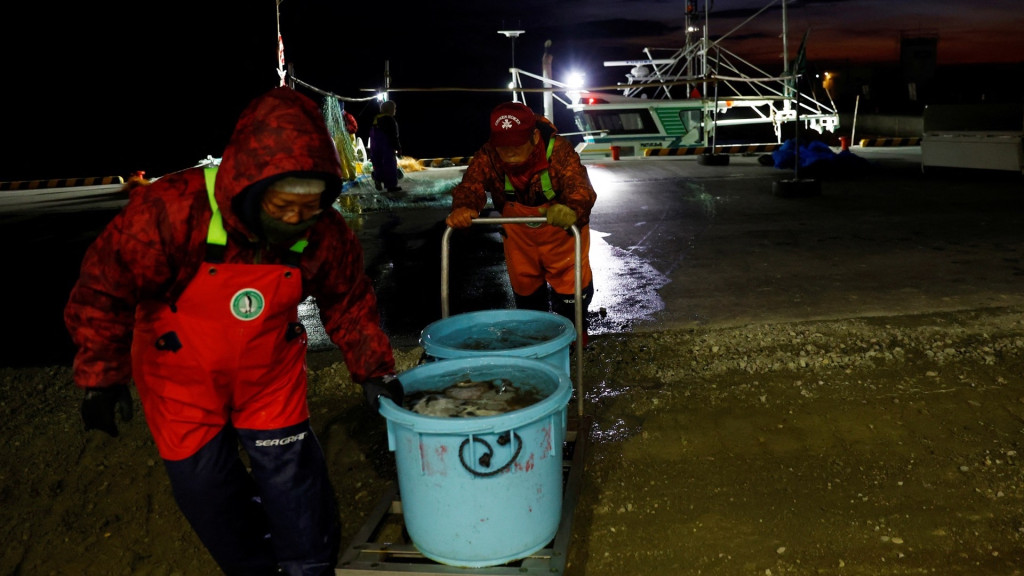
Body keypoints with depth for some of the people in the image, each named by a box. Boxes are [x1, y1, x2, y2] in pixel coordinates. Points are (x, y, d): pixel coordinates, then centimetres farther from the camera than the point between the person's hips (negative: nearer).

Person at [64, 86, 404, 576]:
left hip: (270, 375, 1)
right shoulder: (172, 209, -30)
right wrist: (103, 377, -13)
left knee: (291, 472, 3)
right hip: (182, 381, -1)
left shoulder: (324, 233, -19)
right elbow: (105, 288, -18)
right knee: (204, 485, 10)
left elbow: (349, 302, -1)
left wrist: (375, 370, 2)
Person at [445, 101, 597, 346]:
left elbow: (580, 187, -49)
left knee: (570, 284, 2)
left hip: (561, 228, -3)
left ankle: (574, 333, 31)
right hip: (518, 231, 3)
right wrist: (463, 207, -65)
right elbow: (472, 183, -40)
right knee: (524, 284, 18)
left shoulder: (559, 151, -36)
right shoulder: (488, 156, -27)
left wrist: (572, 210, -73)